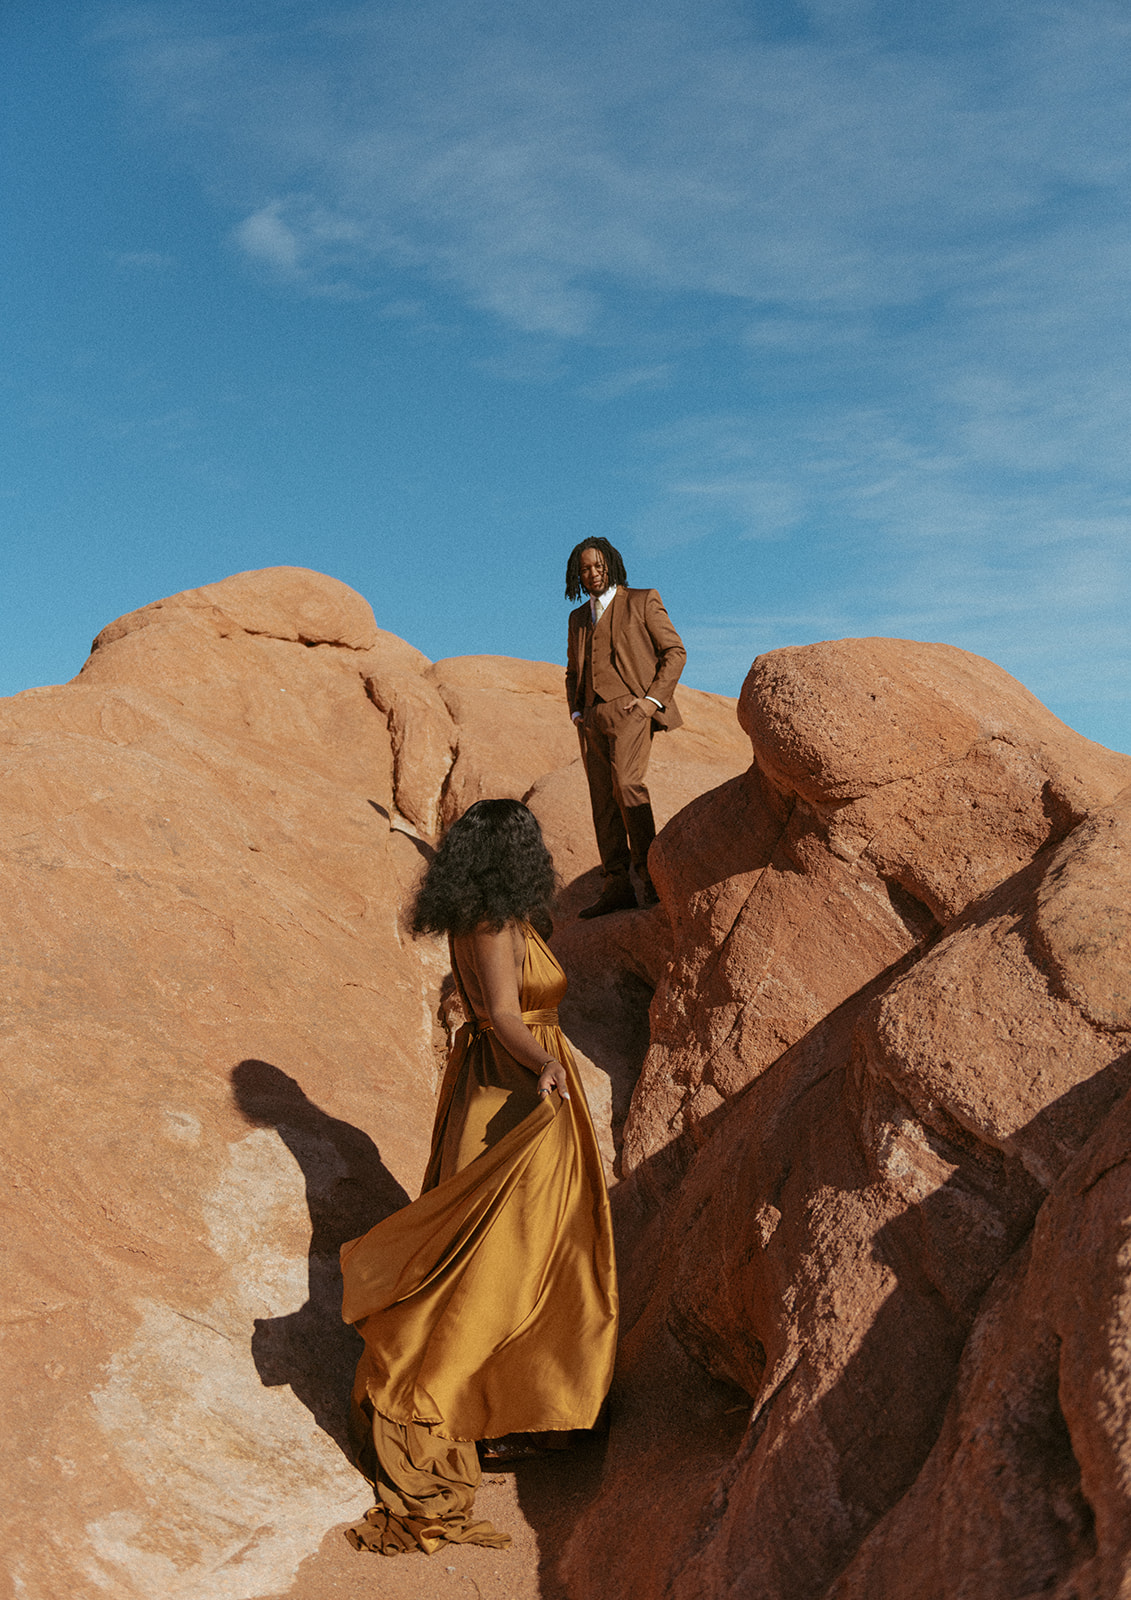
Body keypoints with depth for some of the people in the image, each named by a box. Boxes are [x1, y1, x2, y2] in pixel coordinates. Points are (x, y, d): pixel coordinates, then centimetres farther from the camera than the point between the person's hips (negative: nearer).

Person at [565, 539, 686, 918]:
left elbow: (675, 651, 2)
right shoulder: (578, 618, 22)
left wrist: (653, 698, -9)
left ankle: (648, 871, -14)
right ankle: (616, 887, -3)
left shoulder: (642, 601, 6)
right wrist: (577, 713, 11)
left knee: (626, 783, -23)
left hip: (629, 707, -6)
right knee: (603, 799, -2)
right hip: (592, 716, 6)